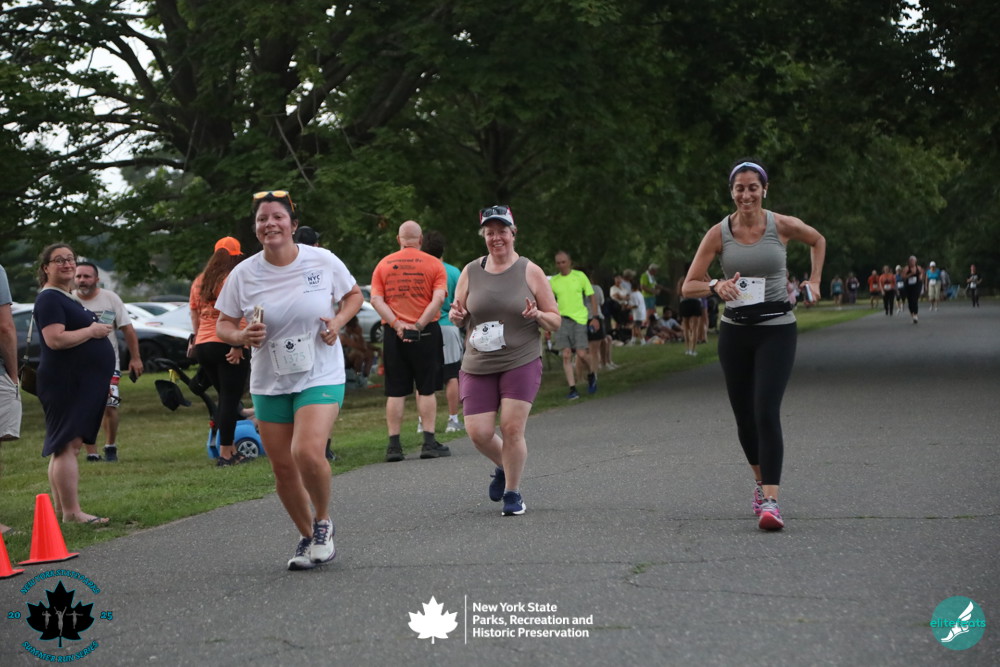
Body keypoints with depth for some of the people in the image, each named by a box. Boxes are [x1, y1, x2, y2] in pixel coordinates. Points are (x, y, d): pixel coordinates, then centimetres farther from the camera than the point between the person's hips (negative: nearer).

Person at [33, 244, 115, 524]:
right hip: (65, 384, -11)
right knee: (66, 446, -12)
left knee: (67, 446, 12)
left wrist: (97, 329, 14)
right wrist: (92, 331, -15)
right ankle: (71, 512, -16)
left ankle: (60, 508, 16)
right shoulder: (49, 299, -12)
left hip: (81, 384, 11)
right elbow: (55, 339, -24)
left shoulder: (66, 298, 19)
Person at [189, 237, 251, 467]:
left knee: (225, 398, 17)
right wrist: (238, 344, -21)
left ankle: (230, 448, 17)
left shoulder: (199, 281, 13)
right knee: (230, 399, -2)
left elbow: (194, 313, 17)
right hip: (227, 347, -7)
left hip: (203, 346, 7)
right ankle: (225, 453, -2)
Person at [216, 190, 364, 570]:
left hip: (320, 377, -3)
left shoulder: (323, 261, -6)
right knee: (282, 467, 7)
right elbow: (222, 325, 5)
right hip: (269, 383, 3)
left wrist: (338, 320, -9)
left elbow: (354, 295, 11)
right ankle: (308, 537, 30)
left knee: (307, 453, -24)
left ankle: (323, 522, 5)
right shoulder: (243, 274, -3)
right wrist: (241, 336, -17)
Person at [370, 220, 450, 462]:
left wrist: (396, 324, -9)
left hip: (393, 334, 2)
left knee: (396, 392, 6)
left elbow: (376, 299, -3)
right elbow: (438, 299, -11)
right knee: (426, 389, 5)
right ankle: (429, 443, 1)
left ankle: (394, 444, 4)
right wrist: (420, 325, -13)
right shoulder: (433, 264, 1)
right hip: (426, 333, -2)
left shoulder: (383, 265, 7)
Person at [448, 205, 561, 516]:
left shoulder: (530, 272, 1)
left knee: (512, 428, -10)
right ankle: (504, 468, 29)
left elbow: (556, 321, 4)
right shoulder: (470, 272, 7)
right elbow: (459, 316, 17)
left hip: (521, 363, -2)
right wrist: (456, 316, -7)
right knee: (478, 433, -3)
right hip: (478, 366, 3)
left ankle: (513, 492, 9)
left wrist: (538, 315, -17)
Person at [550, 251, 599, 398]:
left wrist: (595, 317, 1)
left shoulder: (580, 276, 2)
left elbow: (592, 296, 7)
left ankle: (591, 375, 22)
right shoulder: (553, 281, 8)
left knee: (581, 354, -9)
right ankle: (572, 389, -4)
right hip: (562, 320, 2)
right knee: (566, 355, -6)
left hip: (579, 319, -2)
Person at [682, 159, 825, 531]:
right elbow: (689, 286, -1)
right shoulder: (719, 233, -2)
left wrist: (814, 281, 10)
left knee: (766, 413, -17)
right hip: (735, 331, 3)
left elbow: (818, 240, 18)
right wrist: (716, 287, -20)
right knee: (744, 417, 10)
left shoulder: (783, 226, -5)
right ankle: (760, 482, 35)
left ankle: (770, 501, -19)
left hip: (777, 329, -3)